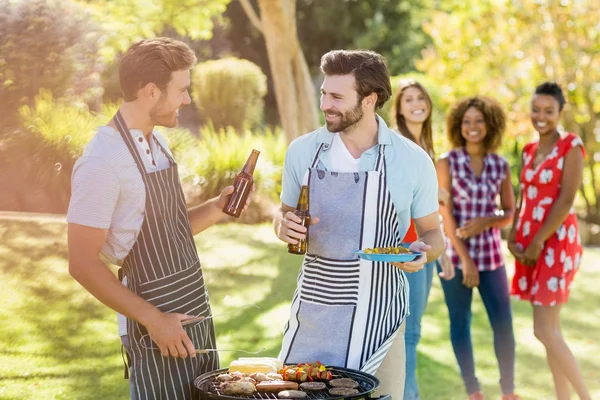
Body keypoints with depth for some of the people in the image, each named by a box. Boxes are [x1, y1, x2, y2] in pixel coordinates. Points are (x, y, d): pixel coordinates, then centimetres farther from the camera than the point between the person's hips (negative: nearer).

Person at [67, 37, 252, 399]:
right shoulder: (102, 162, -17)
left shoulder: (158, 144, 8)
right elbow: (83, 264, -16)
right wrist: (152, 319, -17)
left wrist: (217, 208, 1)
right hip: (161, 328, -8)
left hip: (197, 315, 8)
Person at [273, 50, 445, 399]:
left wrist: (422, 250, -18)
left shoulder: (412, 161, -6)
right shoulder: (302, 151, -1)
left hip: (378, 308, -2)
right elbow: (285, 214, 14)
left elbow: (433, 233, 5)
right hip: (315, 303, 2)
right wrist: (284, 226, -10)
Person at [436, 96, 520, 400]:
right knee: (460, 323, 5)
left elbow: (509, 214, 9)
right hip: (455, 255, -2)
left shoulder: (500, 165, 5)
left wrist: (486, 221, -13)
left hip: (491, 256, 3)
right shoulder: (447, 162, -4)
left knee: (504, 325, 0)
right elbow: (446, 215, -9)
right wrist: (465, 259, -13)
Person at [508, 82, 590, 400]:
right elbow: (525, 199, 13)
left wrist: (539, 241, -16)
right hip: (531, 244, 7)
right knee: (551, 328, 8)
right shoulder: (529, 150, 13)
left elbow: (566, 200, -15)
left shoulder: (571, 146, -8)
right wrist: (513, 238, -1)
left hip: (556, 241, -7)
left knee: (544, 330, -11)